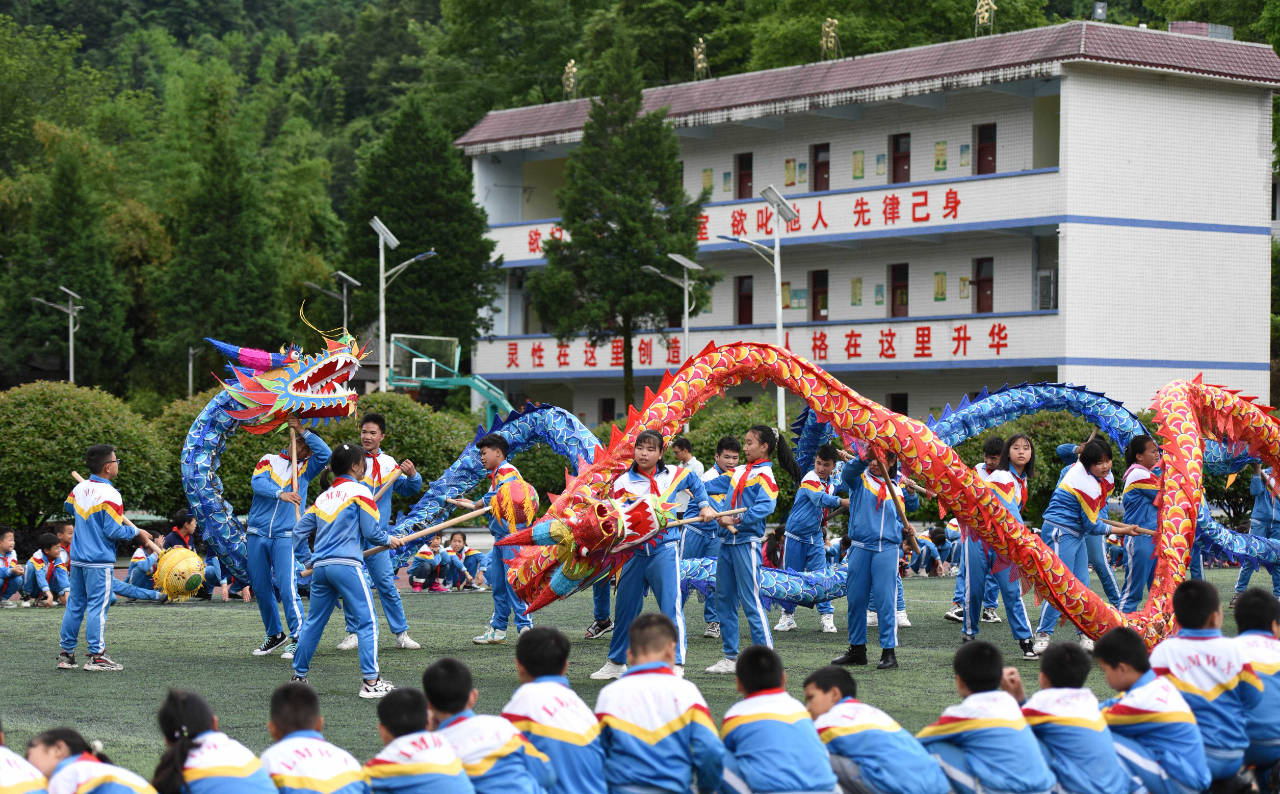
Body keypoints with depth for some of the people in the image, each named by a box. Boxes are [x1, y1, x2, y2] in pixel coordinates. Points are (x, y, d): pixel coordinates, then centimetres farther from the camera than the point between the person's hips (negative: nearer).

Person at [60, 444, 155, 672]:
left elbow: (69, 507, 27)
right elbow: (113, 531, -18)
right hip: (99, 561, -7)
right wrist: (137, 532, -4)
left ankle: (65, 653, 18)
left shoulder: (79, 489, 5)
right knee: (97, 606, -4)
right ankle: (96, 656, -3)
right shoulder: (110, 495, -17)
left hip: (77, 559, 7)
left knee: (75, 604, 13)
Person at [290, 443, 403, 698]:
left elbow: (299, 531, 17)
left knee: (313, 623, 16)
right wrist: (389, 540, 14)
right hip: (346, 565, -7)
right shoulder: (360, 491, -1)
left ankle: (298, 676, 21)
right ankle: (371, 681, -9)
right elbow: (371, 531, -5)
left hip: (320, 567, 7)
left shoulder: (322, 498, 18)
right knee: (367, 621, -3)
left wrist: (308, 562, 26)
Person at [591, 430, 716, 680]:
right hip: (634, 552, 1)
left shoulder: (672, 474, 2)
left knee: (671, 605, -11)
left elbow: (694, 481, 24)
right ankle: (616, 662, 27)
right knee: (625, 607, 12)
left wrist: (704, 505, 17)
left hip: (664, 549, -1)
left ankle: (676, 664, -8)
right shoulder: (623, 483, -3)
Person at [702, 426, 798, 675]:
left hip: (747, 541, -8)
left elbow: (765, 507, -21)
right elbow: (714, 484, 14)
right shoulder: (739, 472, 15)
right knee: (724, 600, 11)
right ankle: (730, 657, 18)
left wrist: (736, 520, -25)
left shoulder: (764, 475, -8)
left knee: (750, 600, -9)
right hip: (727, 541, 8)